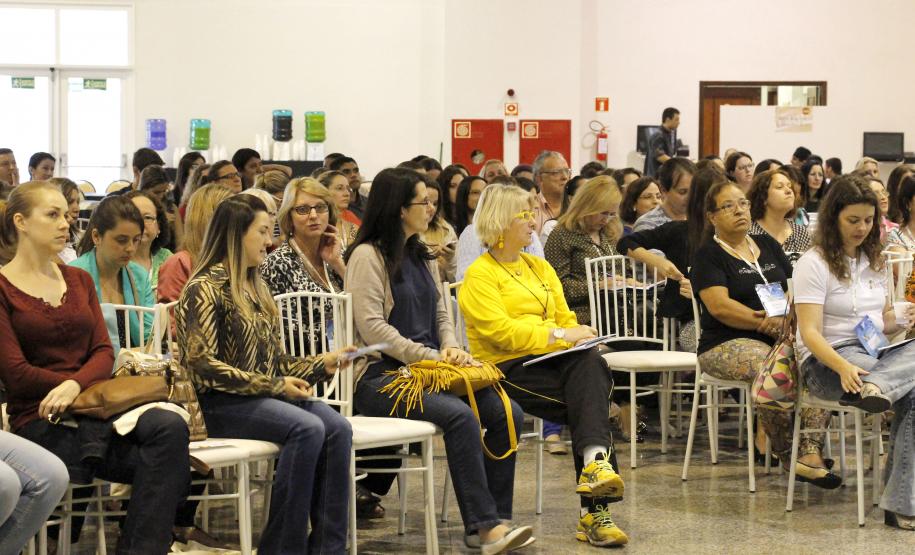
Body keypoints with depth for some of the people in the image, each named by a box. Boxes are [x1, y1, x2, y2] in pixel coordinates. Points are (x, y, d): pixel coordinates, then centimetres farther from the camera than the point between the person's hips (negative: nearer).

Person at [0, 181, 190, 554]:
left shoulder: (79, 280, 17)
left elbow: (103, 351, 6)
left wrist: (76, 384, -16)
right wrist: (93, 387, -7)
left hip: (90, 407, 5)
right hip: (41, 421, -5)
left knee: (169, 425, -28)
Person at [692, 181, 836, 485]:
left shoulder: (768, 245, 19)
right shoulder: (708, 255, 1)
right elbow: (719, 306, -11)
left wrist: (784, 317, -9)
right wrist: (765, 321, -18)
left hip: (780, 338, 5)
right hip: (728, 343, -5)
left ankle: (810, 451, -35)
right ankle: (785, 453, -20)